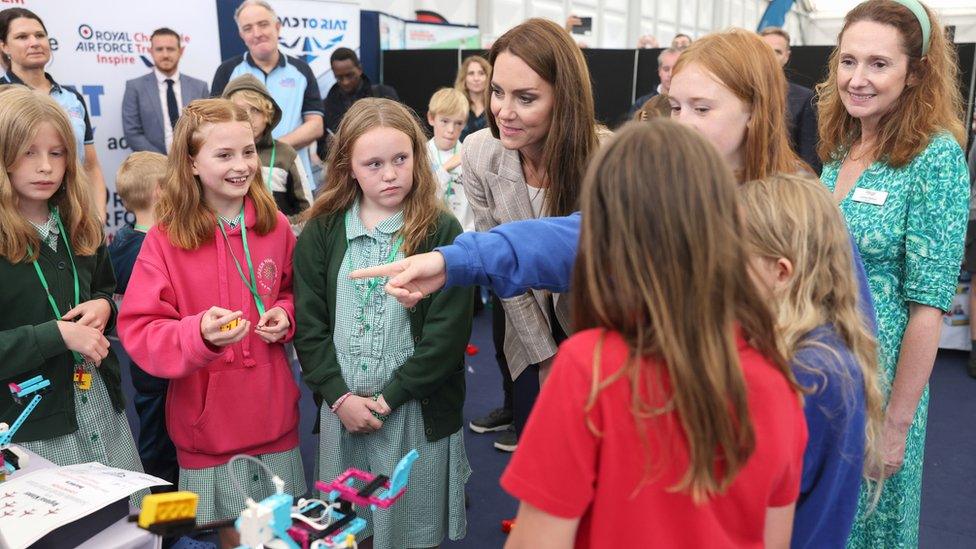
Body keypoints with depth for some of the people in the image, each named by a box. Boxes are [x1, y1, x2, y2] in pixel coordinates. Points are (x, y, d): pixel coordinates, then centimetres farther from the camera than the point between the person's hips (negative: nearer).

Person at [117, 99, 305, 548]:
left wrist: (286, 316, -7)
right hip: (208, 422, -3)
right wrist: (199, 334, -30)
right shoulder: (165, 239, -12)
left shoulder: (275, 226, -1)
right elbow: (138, 332, -12)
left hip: (273, 416, 3)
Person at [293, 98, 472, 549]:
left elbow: (448, 331, -12)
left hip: (416, 411, -2)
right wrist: (339, 396, -9)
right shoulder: (322, 231, 1)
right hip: (341, 409, 3)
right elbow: (308, 322, -1)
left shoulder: (440, 231, -8)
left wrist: (388, 398, -12)